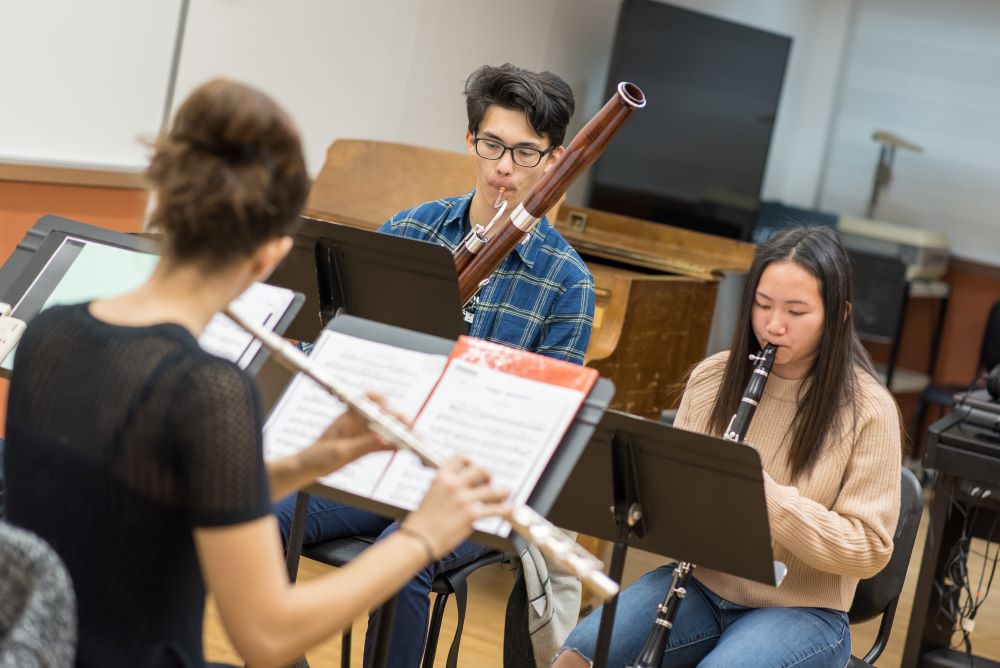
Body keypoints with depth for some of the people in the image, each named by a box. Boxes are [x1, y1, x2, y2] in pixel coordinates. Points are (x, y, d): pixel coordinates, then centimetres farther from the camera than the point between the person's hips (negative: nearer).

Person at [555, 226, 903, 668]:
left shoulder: (868, 410, -10)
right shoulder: (712, 378, 1)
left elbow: (869, 550, -13)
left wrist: (764, 493, -25)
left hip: (801, 611, -3)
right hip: (701, 585, 4)